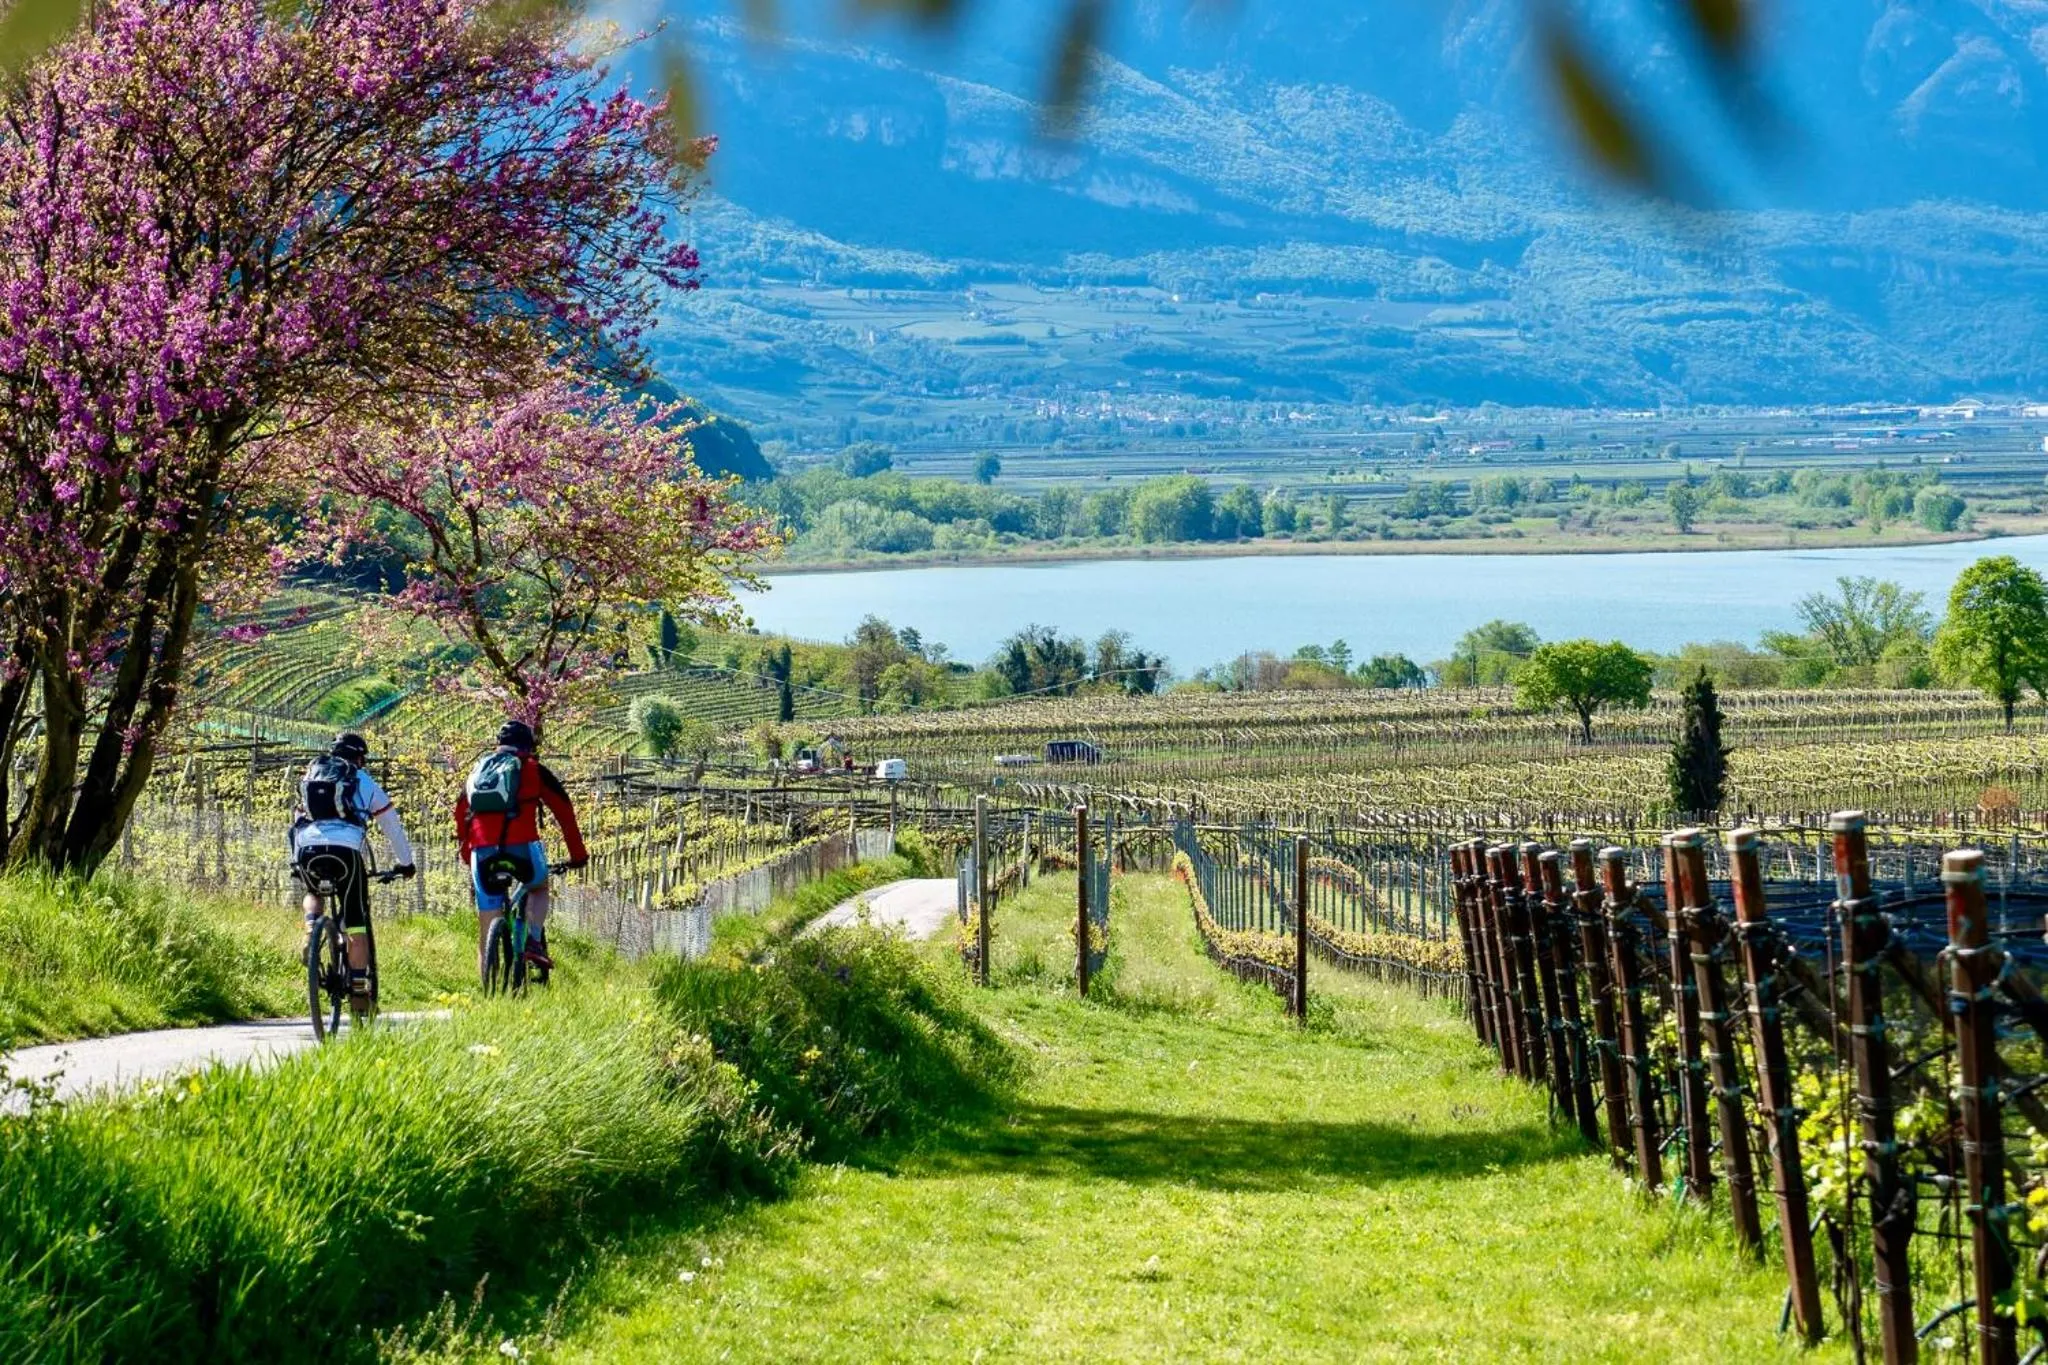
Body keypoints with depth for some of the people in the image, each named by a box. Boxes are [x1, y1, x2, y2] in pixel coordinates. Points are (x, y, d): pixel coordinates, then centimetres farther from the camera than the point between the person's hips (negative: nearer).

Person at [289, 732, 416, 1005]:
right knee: (356, 925, 7)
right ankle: (359, 990, 3)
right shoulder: (364, 782, 21)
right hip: (345, 850, -3)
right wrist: (405, 863, 39)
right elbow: (392, 826, 26)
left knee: (313, 893, 35)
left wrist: (296, 863, 49)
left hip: (307, 849, 3)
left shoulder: (309, 778, 28)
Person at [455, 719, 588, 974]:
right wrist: (578, 854, 21)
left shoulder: (477, 770, 26)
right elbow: (564, 810, 15)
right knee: (539, 888, 28)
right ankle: (534, 941, 4)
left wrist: (468, 859, 36)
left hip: (483, 851, 2)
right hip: (521, 847, -2)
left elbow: (461, 816, 28)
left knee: (487, 929, 8)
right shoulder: (533, 769, 15)